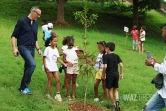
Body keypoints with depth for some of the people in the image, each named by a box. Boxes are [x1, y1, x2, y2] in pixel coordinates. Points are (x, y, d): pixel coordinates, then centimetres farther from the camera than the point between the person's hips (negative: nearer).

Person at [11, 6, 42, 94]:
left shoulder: (35, 24, 16)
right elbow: (14, 36, -5)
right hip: (23, 47, -7)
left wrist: (38, 49, 15)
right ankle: (24, 86, -15)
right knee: (32, 64, -23)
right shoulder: (22, 22, -5)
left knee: (28, 68, 5)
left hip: (31, 49, 7)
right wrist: (14, 48, -14)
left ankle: (23, 87, 16)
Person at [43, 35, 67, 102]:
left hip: (54, 67, 6)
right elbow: (44, 58, -7)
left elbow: (58, 58, 10)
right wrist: (45, 66, -16)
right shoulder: (47, 49, -7)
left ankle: (58, 94, 5)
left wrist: (64, 64, -1)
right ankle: (48, 95, 9)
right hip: (49, 67, -6)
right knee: (50, 81, -2)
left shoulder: (56, 49, 10)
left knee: (58, 80, -1)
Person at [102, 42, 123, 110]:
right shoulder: (116, 56, 5)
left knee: (110, 90, 8)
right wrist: (121, 74, 9)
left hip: (109, 74, -5)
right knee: (115, 89, 16)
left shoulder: (106, 56, -9)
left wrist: (103, 74, -6)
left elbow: (105, 66, -18)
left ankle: (113, 104, 11)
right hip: (116, 74, 5)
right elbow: (121, 65, 0)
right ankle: (117, 99, -10)